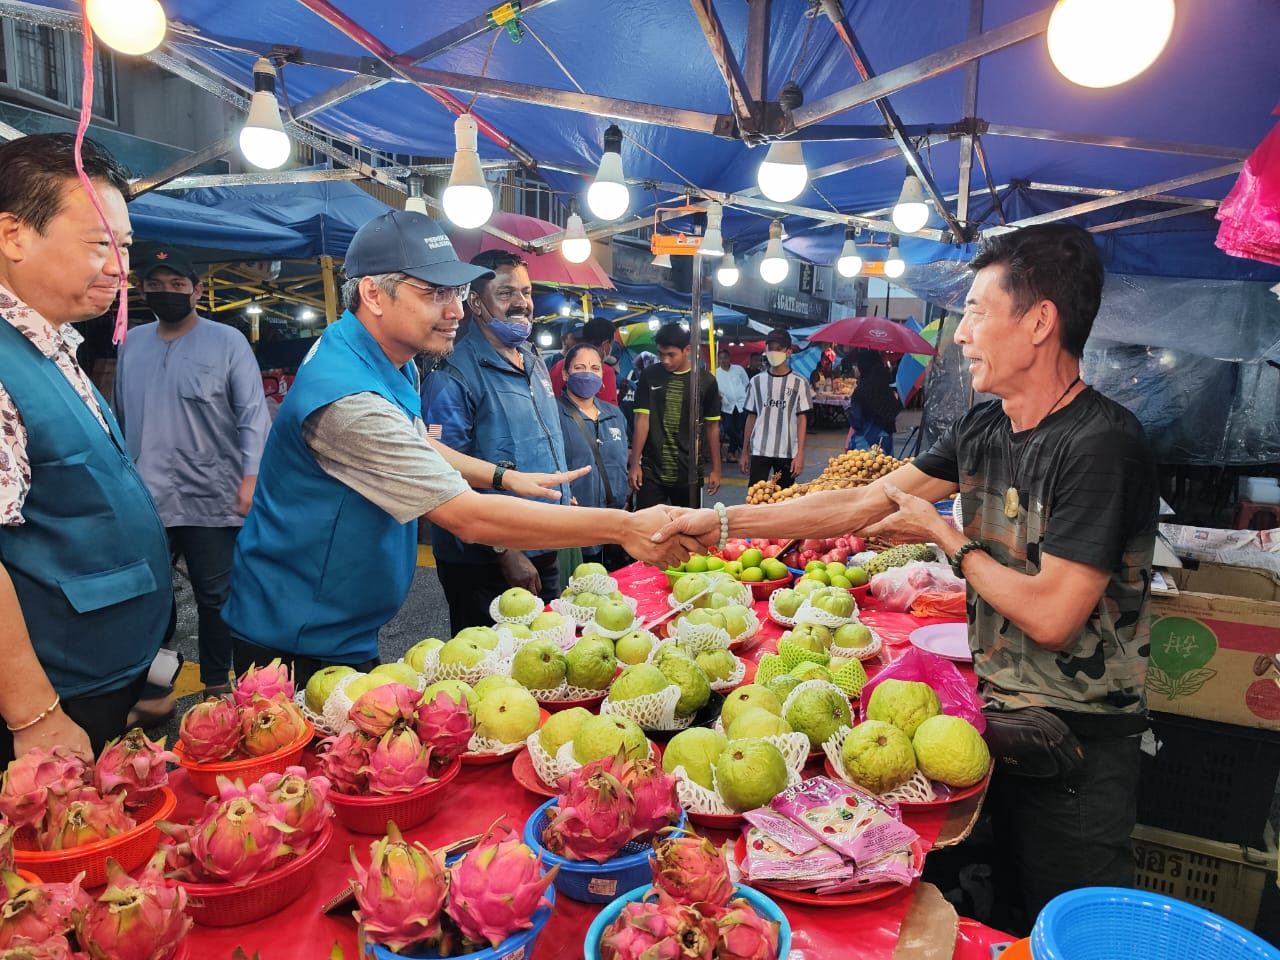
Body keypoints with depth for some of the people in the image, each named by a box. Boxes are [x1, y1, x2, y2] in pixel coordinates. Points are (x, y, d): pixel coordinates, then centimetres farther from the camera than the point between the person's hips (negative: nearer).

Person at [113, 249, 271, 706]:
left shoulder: (227, 341, -2)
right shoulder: (131, 342, 11)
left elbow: (253, 413, -6)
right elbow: (121, 416, 18)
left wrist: (251, 475, -15)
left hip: (210, 496, -4)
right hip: (143, 496, 4)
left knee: (214, 596, 7)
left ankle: (216, 686, 21)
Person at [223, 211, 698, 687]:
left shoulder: (391, 362, 1)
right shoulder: (348, 399, -32)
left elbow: (413, 445, 19)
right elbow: (468, 517, -35)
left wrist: (505, 477, 5)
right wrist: (624, 526, -33)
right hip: (298, 643, -9)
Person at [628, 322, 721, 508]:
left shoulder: (706, 381, -1)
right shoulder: (649, 376, 0)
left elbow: (712, 426, 5)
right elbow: (642, 420, -1)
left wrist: (716, 469, 4)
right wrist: (634, 463, -6)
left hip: (689, 471, 0)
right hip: (651, 469, 0)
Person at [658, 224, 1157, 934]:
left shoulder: (1101, 444, -23)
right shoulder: (983, 429, 1)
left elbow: (1051, 617, -26)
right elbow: (863, 504, 1)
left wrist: (944, 536, -13)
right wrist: (725, 522, -3)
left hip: (1075, 741, -6)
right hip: (1001, 713, 7)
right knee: (1008, 907, 22)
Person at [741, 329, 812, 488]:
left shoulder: (799, 382, 0)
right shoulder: (757, 381, 7)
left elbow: (802, 419, -3)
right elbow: (751, 417, 11)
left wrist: (800, 454, -11)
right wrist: (745, 451, 9)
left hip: (788, 452, -1)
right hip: (759, 451, 1)